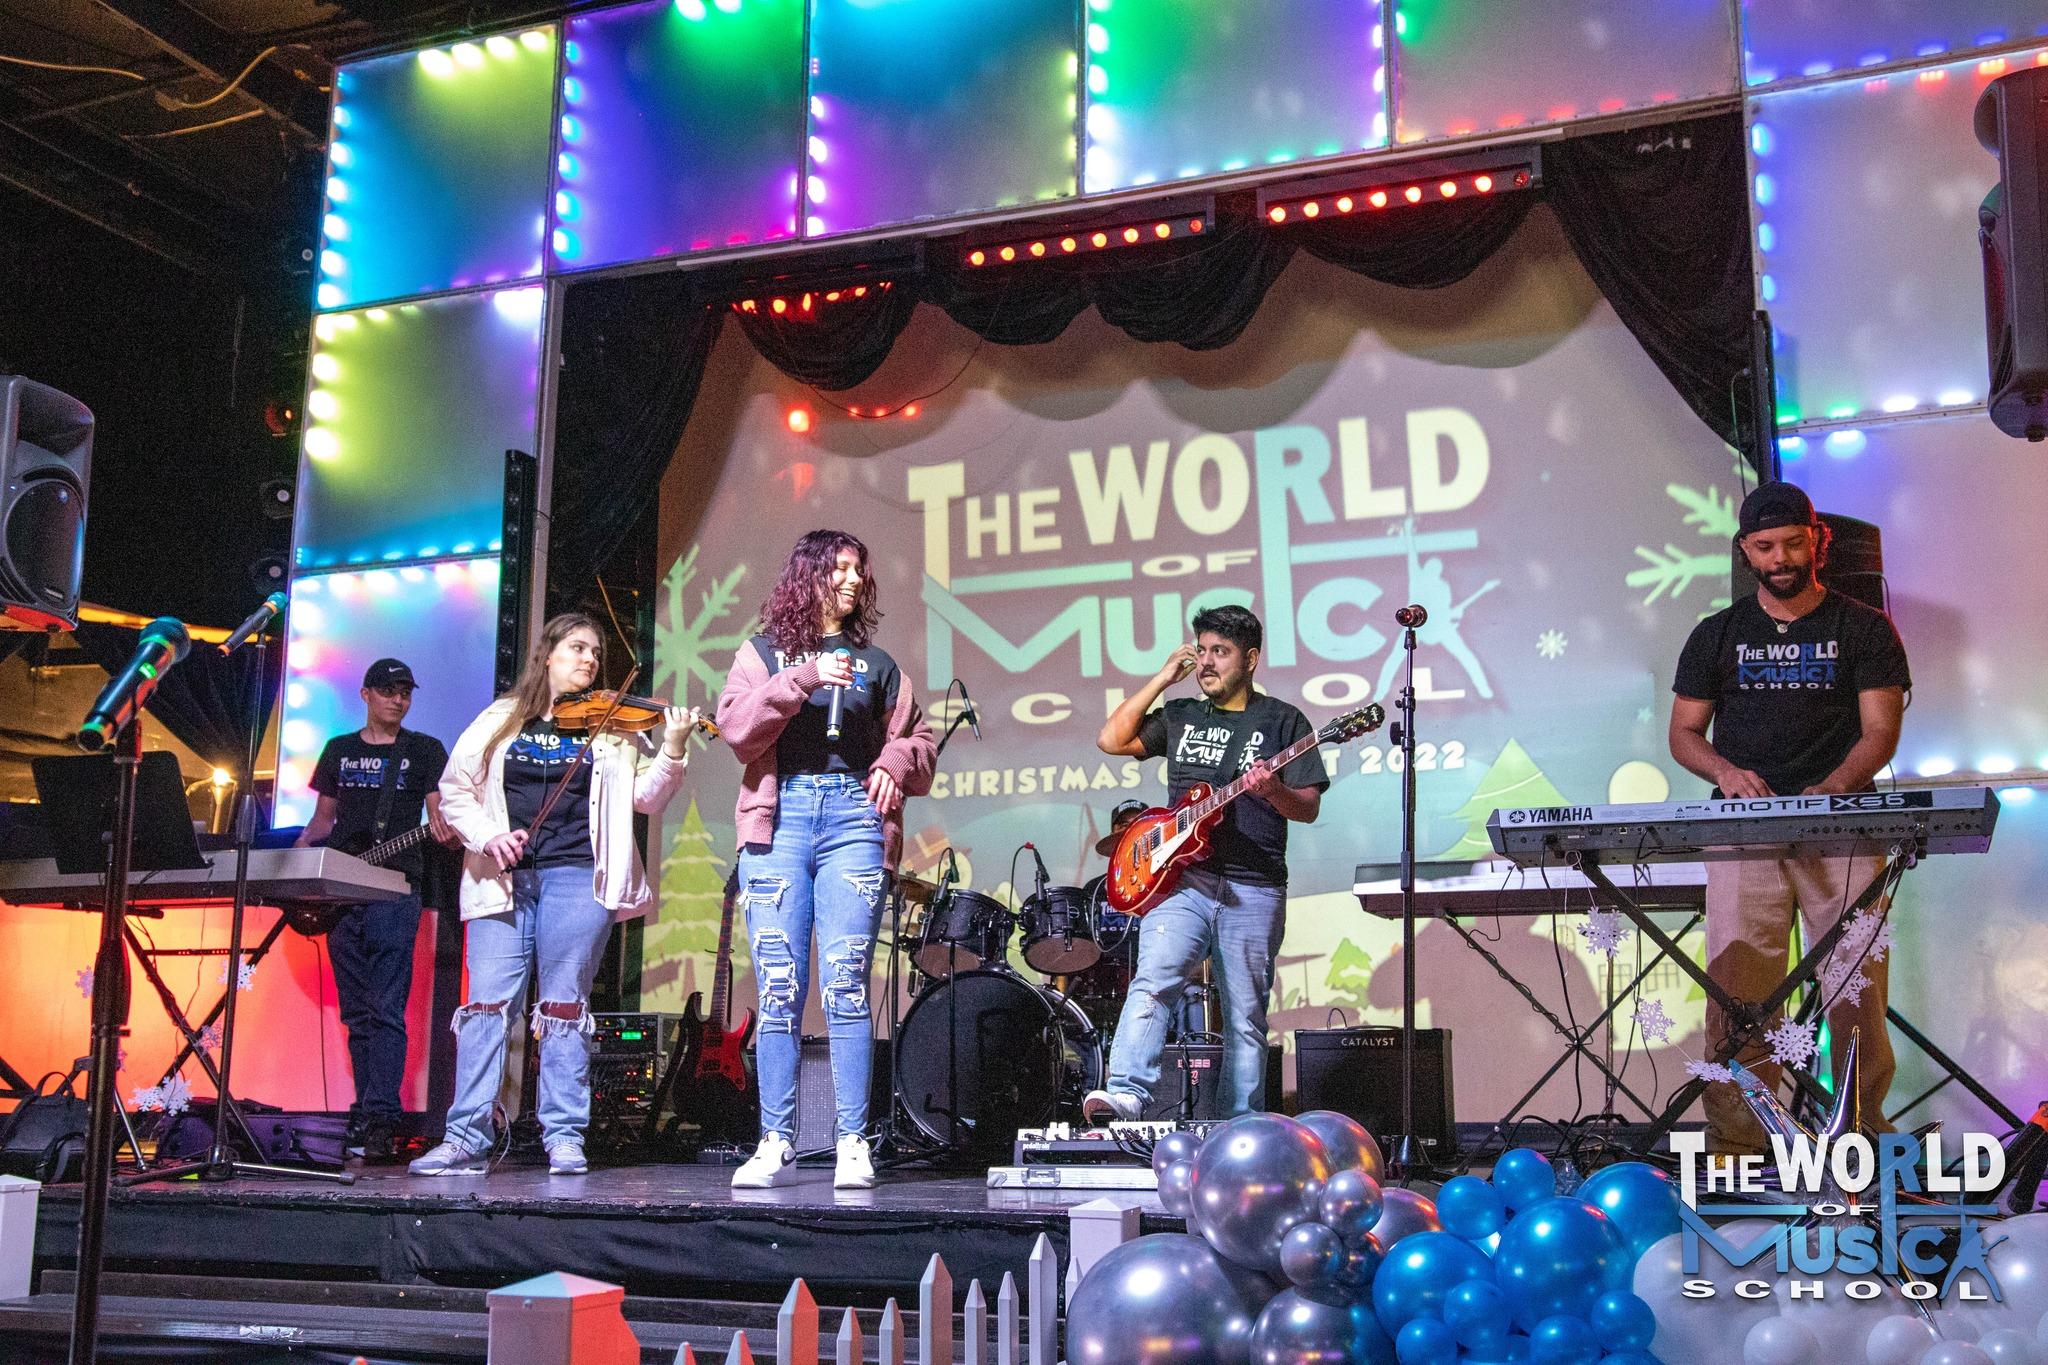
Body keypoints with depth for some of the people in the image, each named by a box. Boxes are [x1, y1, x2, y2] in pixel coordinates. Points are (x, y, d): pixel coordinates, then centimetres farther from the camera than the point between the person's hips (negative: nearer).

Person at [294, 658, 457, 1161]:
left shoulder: (424, 750, 7)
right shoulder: (338, 750, 17)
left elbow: (438, 813, -1)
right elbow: (322, 820, 20)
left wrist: (446, 830, -24)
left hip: (395, 889, -4)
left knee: (385, 1010, -12)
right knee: (355, 1013, 7)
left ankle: (379, 1120, -16)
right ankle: (365, 1113, 12)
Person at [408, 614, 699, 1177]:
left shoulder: (610, 727, 10)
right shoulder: (499, 721, 12)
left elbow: (645, 798, 2)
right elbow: (454, 791, 11)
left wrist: (672, 752, -15)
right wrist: (485, 835, -6)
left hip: (576, 878, -1)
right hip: (503, 881, 1)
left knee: (564, 1008, 0)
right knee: (487, 1004, -3)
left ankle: (565, 1139, 5)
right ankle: (466, 1139, 0)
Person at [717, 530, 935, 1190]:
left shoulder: (877, 663, 19)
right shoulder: (764, 652, 15)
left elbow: (920, 743, 19)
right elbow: (736, 725, -1)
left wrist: (895, 764, -3)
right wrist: (802, 678, -12)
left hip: (853, 815, 1)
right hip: (779, 818, 0)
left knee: (846, 984, -8)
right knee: (778, 990, -4)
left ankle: (853, 1145, -5)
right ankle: (775, 1143, 3)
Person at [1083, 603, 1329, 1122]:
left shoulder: (1282, 721, 7)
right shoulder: (1180, 716, 17)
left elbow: (1309, 809, 1)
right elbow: (1110, 740, 7)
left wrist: (1273, 791, -22)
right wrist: (1163, 678, 7)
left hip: (1253, 890, -1)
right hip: (1181, 878, 2)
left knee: (1246, 1017, 3)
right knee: (1154, 981, -21)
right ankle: (1127, 1093, -31)